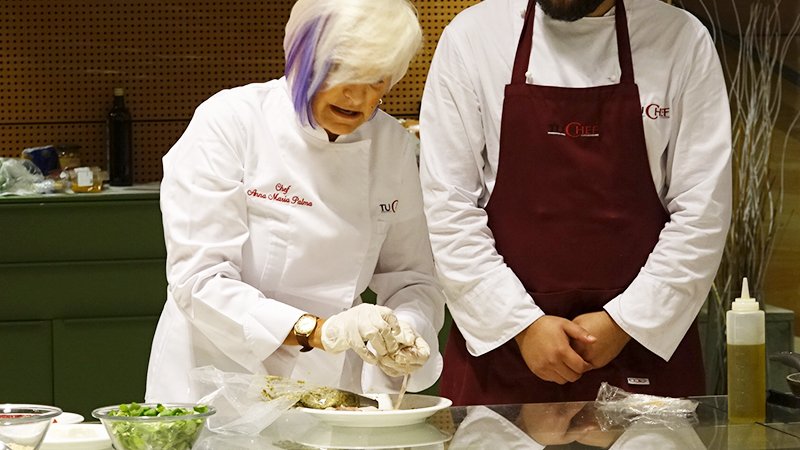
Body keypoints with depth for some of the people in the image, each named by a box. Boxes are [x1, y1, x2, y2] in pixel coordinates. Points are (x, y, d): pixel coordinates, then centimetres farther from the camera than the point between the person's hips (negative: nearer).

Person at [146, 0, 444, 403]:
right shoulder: (227, 123, -10)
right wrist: (319, 330, -27)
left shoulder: (393, 146, 6)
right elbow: (199, 280, -16)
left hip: (334, 389, 5)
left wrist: (404, 333, -13)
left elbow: (411, 279, 10)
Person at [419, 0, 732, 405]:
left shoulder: (683, 42, -1)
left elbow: (701, 210, -2)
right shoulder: (470, 37, -1)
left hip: (645, 338, 0)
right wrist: (524, 324, -9)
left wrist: (624, 323, -9)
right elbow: (448, 205, -3)